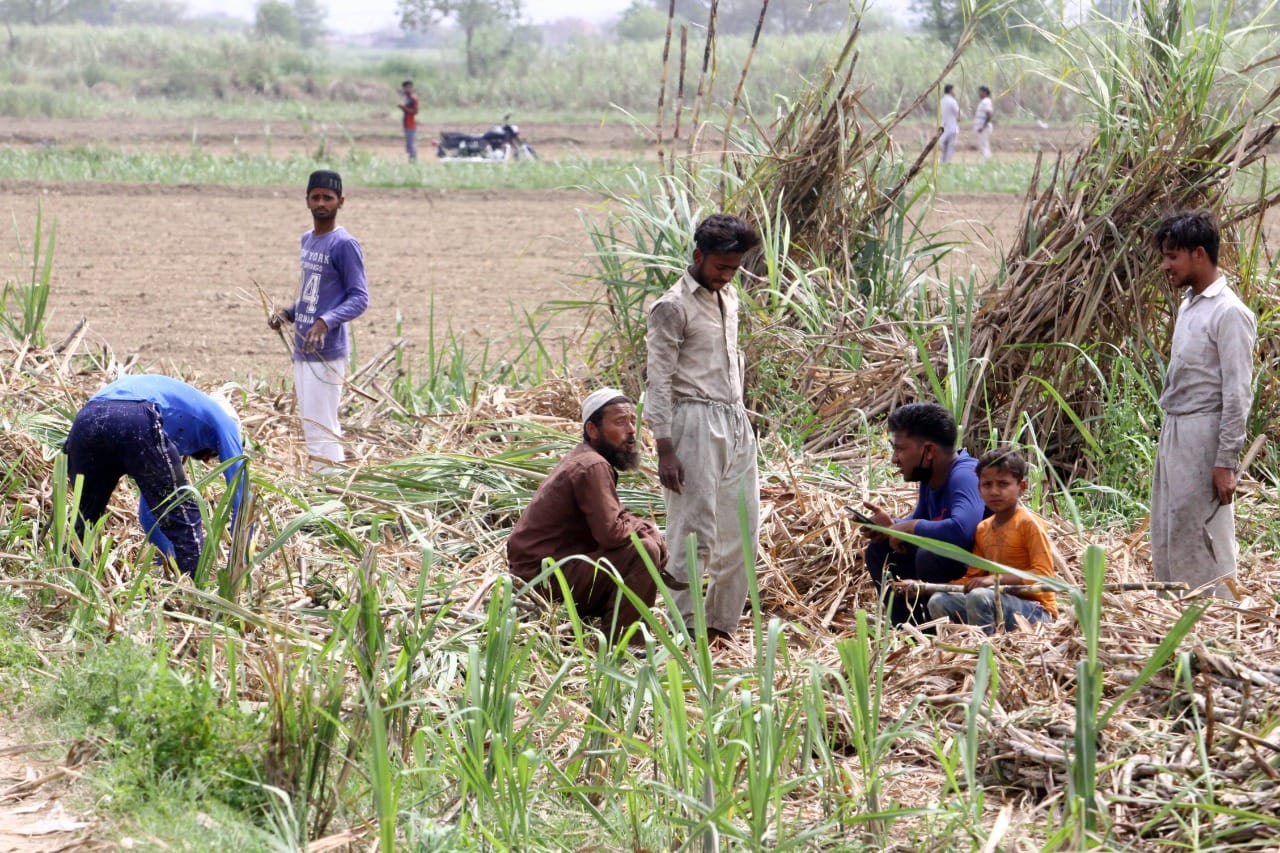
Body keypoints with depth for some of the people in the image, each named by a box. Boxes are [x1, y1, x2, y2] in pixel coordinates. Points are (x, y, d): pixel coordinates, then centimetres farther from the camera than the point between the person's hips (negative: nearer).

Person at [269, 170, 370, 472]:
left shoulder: (344, 245, -11)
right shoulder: (307, 240, 15)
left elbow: (359, 298, -14)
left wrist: (326, 322, -29)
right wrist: (289, 313, 8)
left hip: (326, 353, -9)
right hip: (302, 351, 9)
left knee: (322, 430, -11)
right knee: (310, 427, 12)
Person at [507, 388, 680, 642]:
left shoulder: (583, 459, 15)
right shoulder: (592, 468, -19)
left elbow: (614, 516, 20)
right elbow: (610, 532, -27)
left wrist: (646, 527, 0)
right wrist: (643, 528, -7)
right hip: (543, 575, -11)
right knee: (645, 552, -23)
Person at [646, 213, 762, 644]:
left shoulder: (728, 299, 16)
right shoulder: (673, 307, -8)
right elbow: (659, 381, -11)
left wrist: (740, 420, 18)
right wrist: (665, 449, -16)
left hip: (735, 423, 8)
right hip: (695, 424, -8)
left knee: (742, 529, 8)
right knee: (694, 531, -8)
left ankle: (721, 624, 17)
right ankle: (685, 631, -4)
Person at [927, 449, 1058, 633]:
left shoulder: (1029, 523, -10)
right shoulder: (983, 529, 12)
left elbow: (1043, 574, -17)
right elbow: (972, 578, 16)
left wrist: (996, 579, -26)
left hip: (1035, 610, -7)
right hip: (998, 601, 7)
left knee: (979, 596, -33)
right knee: (938, 601, -7)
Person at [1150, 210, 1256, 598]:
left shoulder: (1229, 313, -14)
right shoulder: (1188, 306, 14)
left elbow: (1237, 394, -17)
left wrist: (1226, 463, -19)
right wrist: (1168, 441, 17)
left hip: (1204, 437, -9)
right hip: (1173, 434, 9)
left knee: (1204, 539, -8)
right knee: (1165, 541, 11)